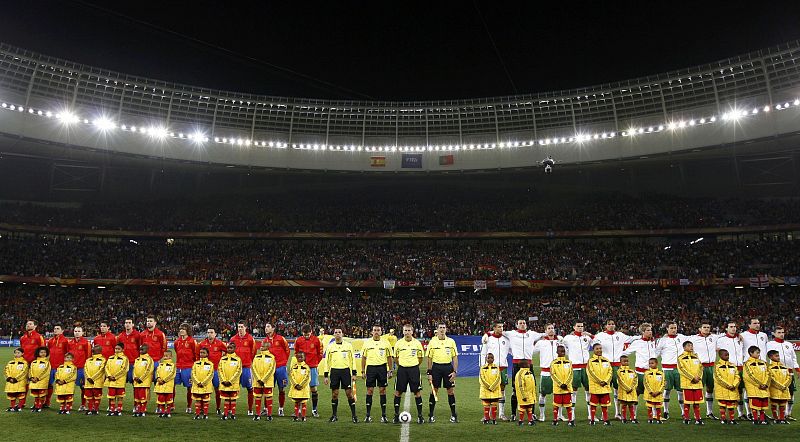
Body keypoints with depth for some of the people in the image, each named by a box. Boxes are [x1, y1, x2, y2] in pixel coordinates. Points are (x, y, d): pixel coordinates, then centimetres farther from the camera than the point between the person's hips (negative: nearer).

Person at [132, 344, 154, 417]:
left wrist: (141, 379, -13)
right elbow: (134, 369, 14)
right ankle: (136, 411, 17)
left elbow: (148, 371, -11)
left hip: (145, 382, -7)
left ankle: (142, 411, 0)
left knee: (143, 397, -5)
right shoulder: (137, 359, 16)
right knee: (136, 397, 9)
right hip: (136, 382, 7)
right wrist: (135, 377, -2)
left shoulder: (149, 359, -6)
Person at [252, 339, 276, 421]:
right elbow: (253, 368, 1)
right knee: (257, 398, 6)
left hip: (267, 382, -3)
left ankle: (269, 415, 7)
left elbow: (271, 370, -7)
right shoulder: (256, 357, 9)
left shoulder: (271, 357, -1)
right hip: (257, 381, 3)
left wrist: (263, 380, -13)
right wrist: (258, 379, -11)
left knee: (268, 398, 0)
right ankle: (257, 415, 16)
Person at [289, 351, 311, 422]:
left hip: (304, 388, -2)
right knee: (296, 402, 9)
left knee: (303, 402, 3)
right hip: (295, 388, 2)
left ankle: (303, 416, 10)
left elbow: (307, 378, -7)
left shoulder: (306, 367, -3)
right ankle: (296, 416, 16)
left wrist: (301, 385, -14)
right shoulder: (293, 366, 4)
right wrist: (296, 385, -13)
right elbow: (291, 376, -2)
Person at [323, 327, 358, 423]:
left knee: (349, 393, -3)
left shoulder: (348, 345, 4)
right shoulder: (330, 346, 6)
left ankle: (354, 415, 4)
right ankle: (334, 415, 17)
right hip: (334, 371, 1)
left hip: (346, 370, -1)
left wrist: (354, 374, 1)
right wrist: (326, 375, 3)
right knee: (334, 394, 5)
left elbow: (352, 359, 6)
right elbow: (327, 361, 8)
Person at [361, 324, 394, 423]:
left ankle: (383, 415, 9)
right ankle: (368, 415, 10)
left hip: (382, 368, 0)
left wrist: (390, 370, 1)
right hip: (370, 367, 0)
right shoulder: (367, 342, 4)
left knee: (382, 390, 2)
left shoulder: (385, 343, 3)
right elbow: (363, 357, 8)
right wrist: (363, 371, 3)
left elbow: (390, 357, 6)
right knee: (369, 390, 2)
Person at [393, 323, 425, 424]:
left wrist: (415, 365, 8)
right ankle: (396, 415, 14)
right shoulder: (398, 343, 1)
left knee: (417, 392, 1)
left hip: (414, 369, 0)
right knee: (398, 392, 3)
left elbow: (420, 357, 11)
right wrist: (401, 365, 9)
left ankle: (420, 415, 12)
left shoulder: (417, 343, 0)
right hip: (402, 369, 1)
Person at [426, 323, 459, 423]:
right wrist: (429, 373, -1)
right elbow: (429, 358, 3)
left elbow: (455, 357, 4)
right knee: (434, 390, 2)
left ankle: (453, 415, 13)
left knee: (451, 391, 2)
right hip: (436, 367, -1)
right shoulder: (432, 342, 1)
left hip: (448, 367, 1)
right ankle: (431, 415, 12)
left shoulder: (451, 341, 3)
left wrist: (455, 371, -4)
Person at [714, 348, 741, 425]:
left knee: (731, 405, 9)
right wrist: (728, 386, -15)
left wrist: (734, 385, -8)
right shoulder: (718, 365, -4)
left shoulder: (733, 365, 12)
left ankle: (731, 419, 19)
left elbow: (737, 377, 8)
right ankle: (723, 419, 7)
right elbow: (718, 378, -11)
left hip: (733, 390, 4)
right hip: (722, 389, -4)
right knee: (722, 405, 1)